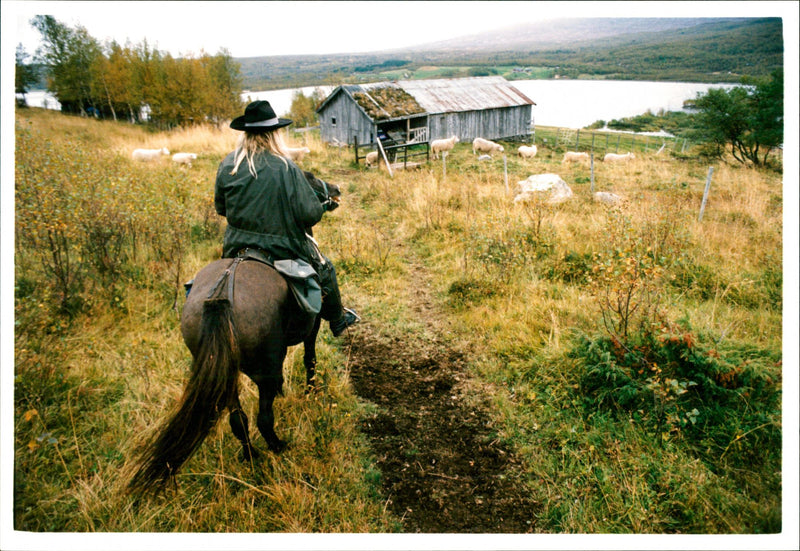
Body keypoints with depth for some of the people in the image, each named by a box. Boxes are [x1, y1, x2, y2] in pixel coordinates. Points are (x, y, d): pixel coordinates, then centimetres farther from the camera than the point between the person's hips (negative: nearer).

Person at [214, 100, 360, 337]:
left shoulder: (227, 165, -4)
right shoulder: (286, 169, -18)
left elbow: (220, 208, 7)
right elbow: (310, 213, -17)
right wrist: (323, 206, 6)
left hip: (235, 248, 4)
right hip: (283, 247, -3)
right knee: (324, 270, 20)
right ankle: (338, 321, 36)